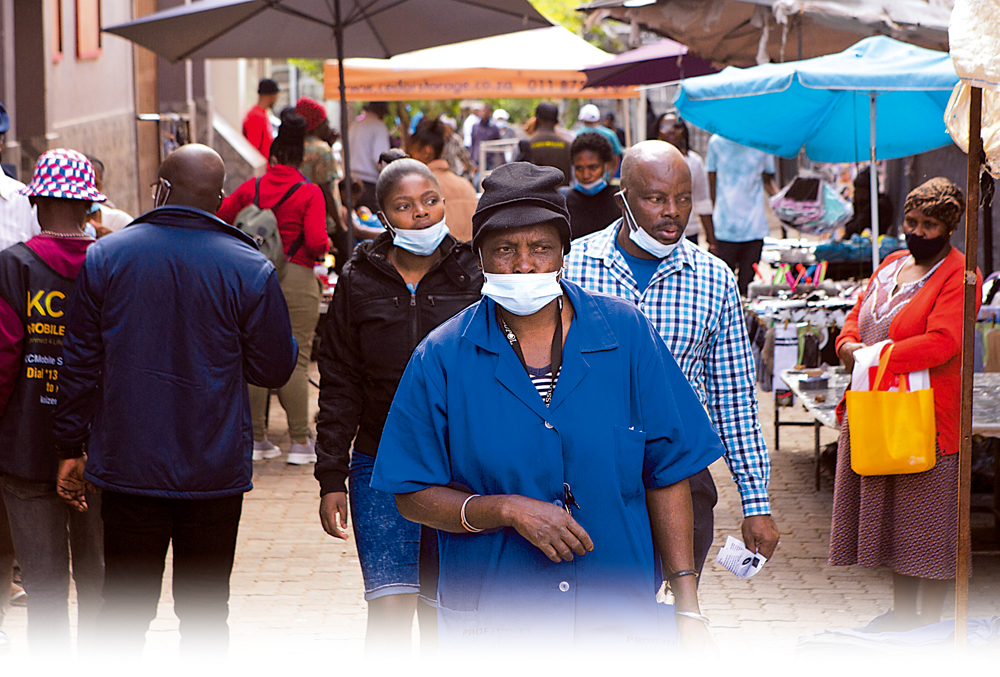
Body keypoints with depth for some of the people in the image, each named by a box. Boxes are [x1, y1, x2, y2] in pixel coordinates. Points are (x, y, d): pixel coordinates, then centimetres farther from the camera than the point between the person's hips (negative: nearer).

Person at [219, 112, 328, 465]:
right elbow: (316, 243, -15)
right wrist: (323, 247, 7)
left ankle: (256, 438, 13)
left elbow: (217, 220, 9)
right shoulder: (310, 193, -7)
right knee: (294, 361, -1)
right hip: (296, 278, -3)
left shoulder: (251, 188, 4)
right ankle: (300, 441, 0)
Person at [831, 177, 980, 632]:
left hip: (926, 412, -8)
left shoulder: (958, 276, -11)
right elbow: (858, 315, 17)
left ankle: (931, 623, 7)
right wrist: (848, 344, -6)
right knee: (890, 511, 13)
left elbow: (941, 342, -21)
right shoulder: (892, 265, 14)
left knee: (927, 519, -1)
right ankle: (902, 611, 25)